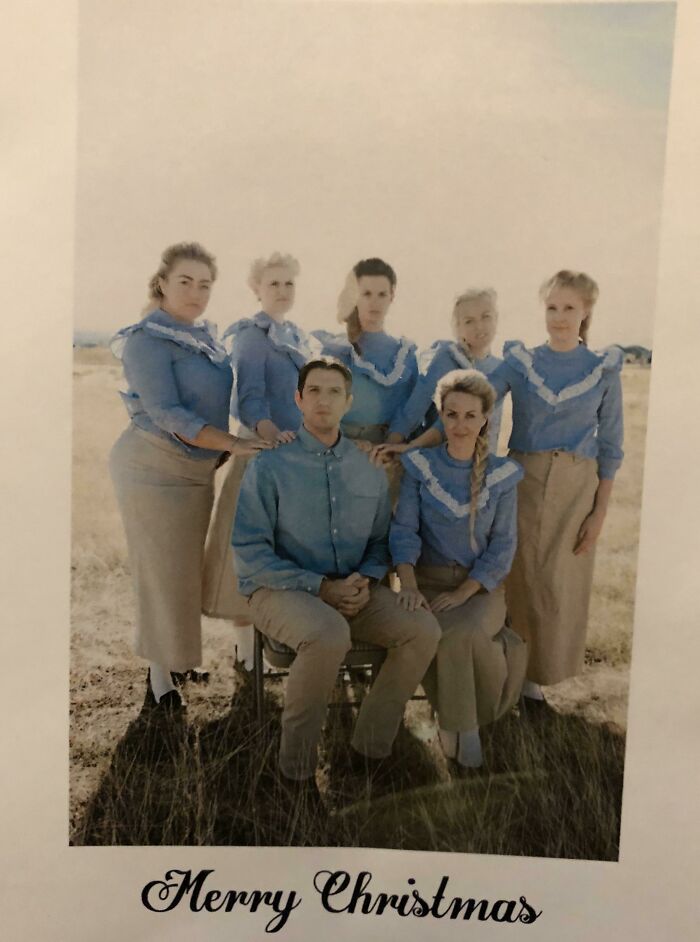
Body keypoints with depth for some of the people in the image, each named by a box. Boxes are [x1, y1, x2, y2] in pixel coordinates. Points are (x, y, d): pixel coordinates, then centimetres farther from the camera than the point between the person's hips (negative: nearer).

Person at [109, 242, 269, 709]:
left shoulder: (208, 335, 9)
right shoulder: (147, 339, -14)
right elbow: (166, 413, -22)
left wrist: (222, 455, 9)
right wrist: (233, 443, -27)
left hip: (199, 467, 7)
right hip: (154, 466, -7)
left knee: (189, 567, 13)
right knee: (163, 571, 0)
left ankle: (179, 657, 29)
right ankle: (160, 673, 15)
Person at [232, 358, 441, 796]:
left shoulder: (369, 468, 8)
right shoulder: (270, 466, -7)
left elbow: (380, 539, 16)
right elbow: (249, 551, -10)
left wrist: (366, 580, -7)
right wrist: (320, 587, -17)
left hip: (351, 590, 5)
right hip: (281, 590, -5)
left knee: (423, 629, -18)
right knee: (330, 634, -37)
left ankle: (371, 748, 0)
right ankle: (297, 767, -13)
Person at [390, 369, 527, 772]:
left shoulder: (503, 475, 1)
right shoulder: (419, 465, 2)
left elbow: (503, 545, -1)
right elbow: (404, 530, -3)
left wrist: (463, 593, -14)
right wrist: (409, 586, -20)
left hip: (482, 586, 0)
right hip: (429, 580, 1)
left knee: (462, 632, -31)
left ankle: (458, 724, -2)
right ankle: (464, 726, -7)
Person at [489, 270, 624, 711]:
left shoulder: (604, 369, 1)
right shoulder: (519, 361, 0)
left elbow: (610, 445, 3)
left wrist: (600, 510, -2)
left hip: (577, 487, 1)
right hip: (523, 480, 0)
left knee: (561, 584, 7)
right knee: (517, 578, 5)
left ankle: (536, 677, 25)